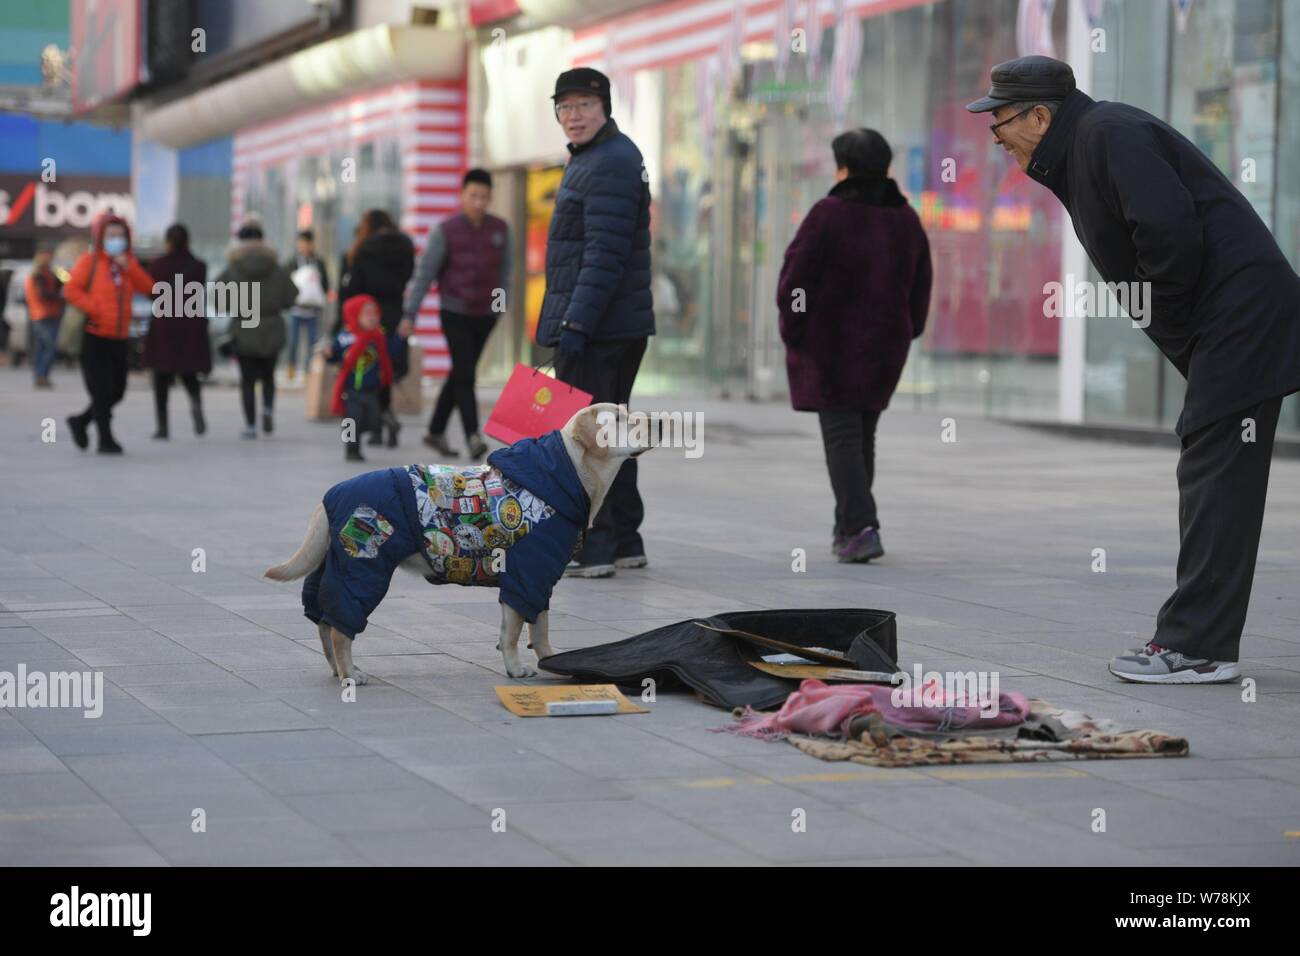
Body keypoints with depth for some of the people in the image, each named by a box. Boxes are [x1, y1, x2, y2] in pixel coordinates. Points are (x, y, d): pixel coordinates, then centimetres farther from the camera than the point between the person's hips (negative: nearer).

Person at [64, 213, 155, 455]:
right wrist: (93, 309, -19)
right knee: (102, 390, -8)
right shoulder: (89, 261, -3)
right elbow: (71, 289, -11)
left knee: (117, 391, 10)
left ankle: (81, 422, 30)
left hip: (119, 339, 6)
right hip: (94, 337, -6)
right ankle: (105, 439, -1)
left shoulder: (129, 262, 13)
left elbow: (148, 288, 0)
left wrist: (129, 268, -13)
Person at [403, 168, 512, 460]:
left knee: (460, 375, 11)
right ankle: (473, 436, -17)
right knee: (465, 375, -13)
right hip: (455, 314, -4)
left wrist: (500, 304, 13)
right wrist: (410, 314, -11)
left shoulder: (500, 229, 2)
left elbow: (504, 269, 12)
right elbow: (424, 272, -8)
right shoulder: (446, 230, -9)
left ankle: (436, 432, 22)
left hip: (485, 315, 4)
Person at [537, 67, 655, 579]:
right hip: (617, 326, 11)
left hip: (596, 325, -11)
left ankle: (590, 549, -8)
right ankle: (624, 542, 21)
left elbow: (606, 255, -23)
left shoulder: (611, 164, -15)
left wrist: (576, 323, -26)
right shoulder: (595, 158, 19)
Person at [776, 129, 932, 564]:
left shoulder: (828, 215, -13)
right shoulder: (906, 219, 4)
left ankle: (862, 529, -16)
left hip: (830, 346, -5)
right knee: (863, 436, 17)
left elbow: (795, 279, -14)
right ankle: (847, 527, 25)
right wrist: (903, 335, 18)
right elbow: (919, 288, 9)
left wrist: (794, 333, -2)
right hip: (884, 346, 5)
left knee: (842, 438, -3)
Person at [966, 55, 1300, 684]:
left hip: (1240, 314, -11)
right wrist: (1178, 342, 8)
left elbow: (1168, 231, -23)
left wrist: (1171, 328, -12)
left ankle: (1198, 646, -10)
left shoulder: (1110, 133, -12)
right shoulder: (1079, 154, 20)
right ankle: (1193, 636, 17)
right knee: (1207, 479, 12)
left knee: (1215, 482, -10)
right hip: (1229, 325, 11)